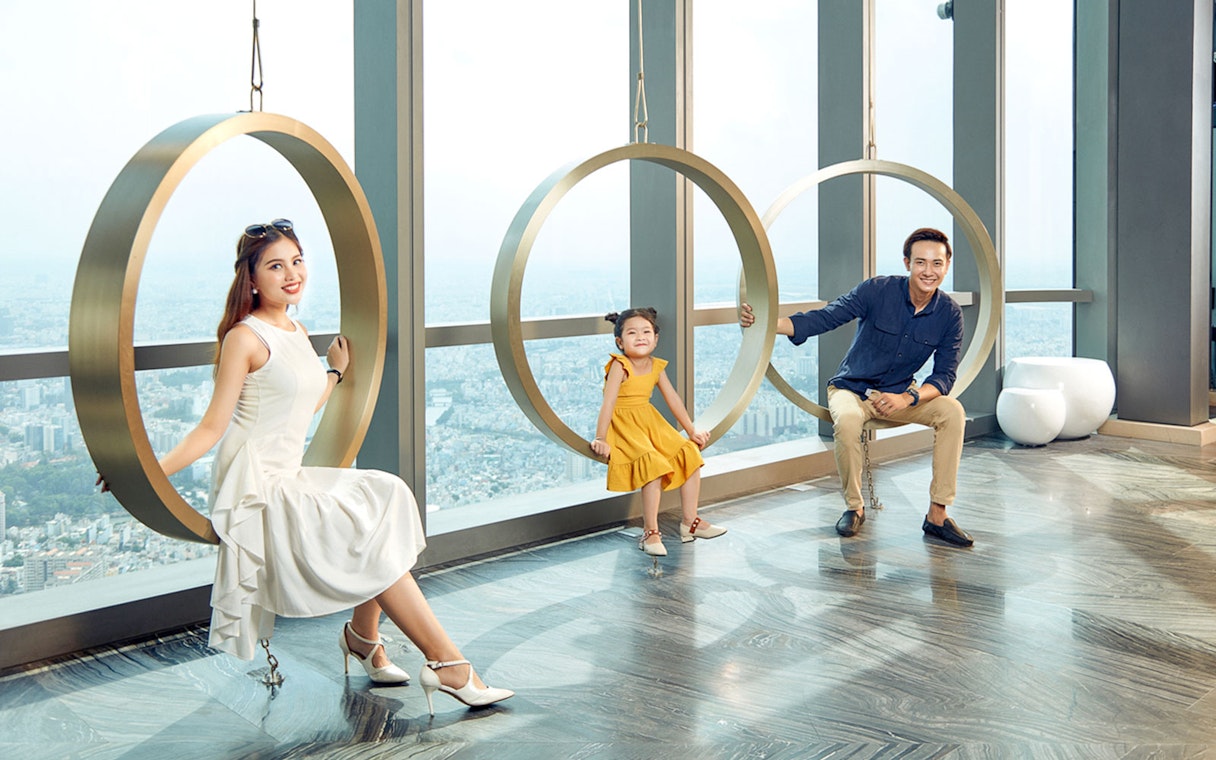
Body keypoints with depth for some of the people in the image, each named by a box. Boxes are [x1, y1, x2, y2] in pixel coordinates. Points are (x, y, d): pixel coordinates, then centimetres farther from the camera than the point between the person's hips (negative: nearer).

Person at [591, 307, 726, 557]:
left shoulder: (656, 367, 4)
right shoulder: (619, 366, -16)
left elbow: (673, 399, 9)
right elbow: (608, 403, -22)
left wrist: (691, 430, 11)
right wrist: (600, 439, -27)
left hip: (650, 423, 8)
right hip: (624, 428, -8)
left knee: (690, 454, 0)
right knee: (653, 464, -28)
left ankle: (690, 522, 11)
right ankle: (650, 533, -18)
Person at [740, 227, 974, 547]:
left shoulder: (950, 314, -9)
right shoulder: (878, 291, -18)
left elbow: (944, 376, -9)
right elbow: (824, 318, -21)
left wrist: (907, 398, -29)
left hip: (901, 393, 3)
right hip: (851, 389, -3)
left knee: (952, 411, -24)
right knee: (846, 422, -36)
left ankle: (937, 515, -17)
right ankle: (854, 507, -11)